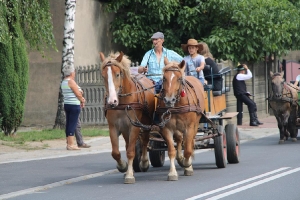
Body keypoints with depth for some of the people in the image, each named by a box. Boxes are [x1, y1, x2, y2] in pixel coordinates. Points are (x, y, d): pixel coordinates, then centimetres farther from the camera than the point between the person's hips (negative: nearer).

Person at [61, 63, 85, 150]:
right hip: (74, 105, -9)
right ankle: (71, 144, -7)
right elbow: (78, 94, -14)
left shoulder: (64, 82, 13)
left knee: (68, 124, 11)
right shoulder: (71, 81, -15)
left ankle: (69, 143, 14)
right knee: (73, 124, -7)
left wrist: (81, 99, 9)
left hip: (66, 104, 9)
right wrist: (82, 100, 5)